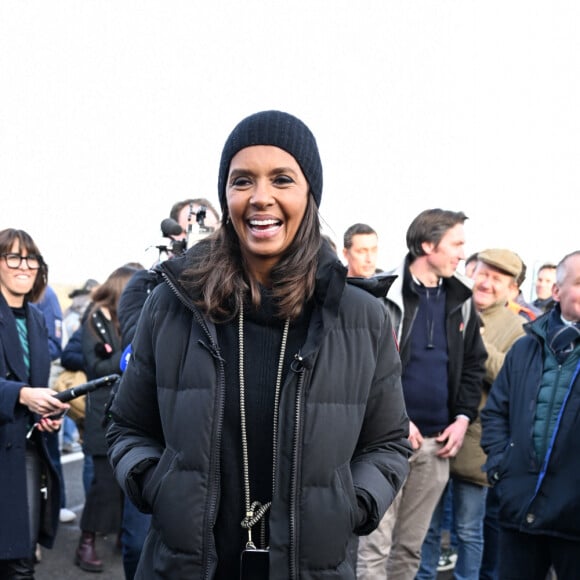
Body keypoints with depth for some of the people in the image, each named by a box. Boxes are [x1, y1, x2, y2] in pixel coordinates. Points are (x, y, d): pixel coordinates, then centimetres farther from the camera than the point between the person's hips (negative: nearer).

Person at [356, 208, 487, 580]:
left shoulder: (461, 300, 10)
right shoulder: (384, 294, -8)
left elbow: (473, 364, 17)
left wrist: (463, 418, 4)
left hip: (437, 442, 5)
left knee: (411, 546, 15)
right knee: (376, 543, -1)